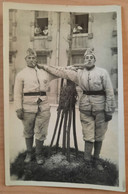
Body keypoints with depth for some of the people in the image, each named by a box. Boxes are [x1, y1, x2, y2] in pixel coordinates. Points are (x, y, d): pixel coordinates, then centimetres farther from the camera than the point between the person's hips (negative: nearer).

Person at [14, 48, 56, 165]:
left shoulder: (44, 72, 11)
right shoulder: (21, 74, 3)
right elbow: (18, 93, -2)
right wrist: (18, 109, -8)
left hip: (43, 107, 2)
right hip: (28, 107, -1)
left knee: (41, 133, 5)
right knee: (28, 132, 11)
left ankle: (39, 154, 23)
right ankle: (29, 153, 30)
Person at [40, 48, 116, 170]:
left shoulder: (102, 72, -4)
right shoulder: (78, 72, 4)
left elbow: (109, 92, -5)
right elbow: (61, 72, 8)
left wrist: (109, 111, -8)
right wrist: (44, 67, 7)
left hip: (100, 108, -1)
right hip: (85, 108, 1)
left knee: (99, 136, 9)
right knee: (88, 136, 4)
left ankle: (96, 160, 25)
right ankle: (87, 159, 12)